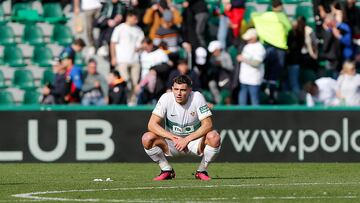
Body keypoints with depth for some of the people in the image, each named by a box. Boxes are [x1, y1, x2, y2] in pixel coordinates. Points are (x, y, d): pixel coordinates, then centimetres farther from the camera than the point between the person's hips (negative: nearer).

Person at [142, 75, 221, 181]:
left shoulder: (197, 97, -17)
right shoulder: (166, 98, -15)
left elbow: (207, 125, -21)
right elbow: (152, 124, -18)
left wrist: (187, 139, -31)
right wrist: (174, 138, -30)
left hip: (194, 140, -1)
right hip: (172, 141, 1)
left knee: (214, 137, -31)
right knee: (147, 138, -25)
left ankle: (201, 171, -7)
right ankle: (167, 170, -3)